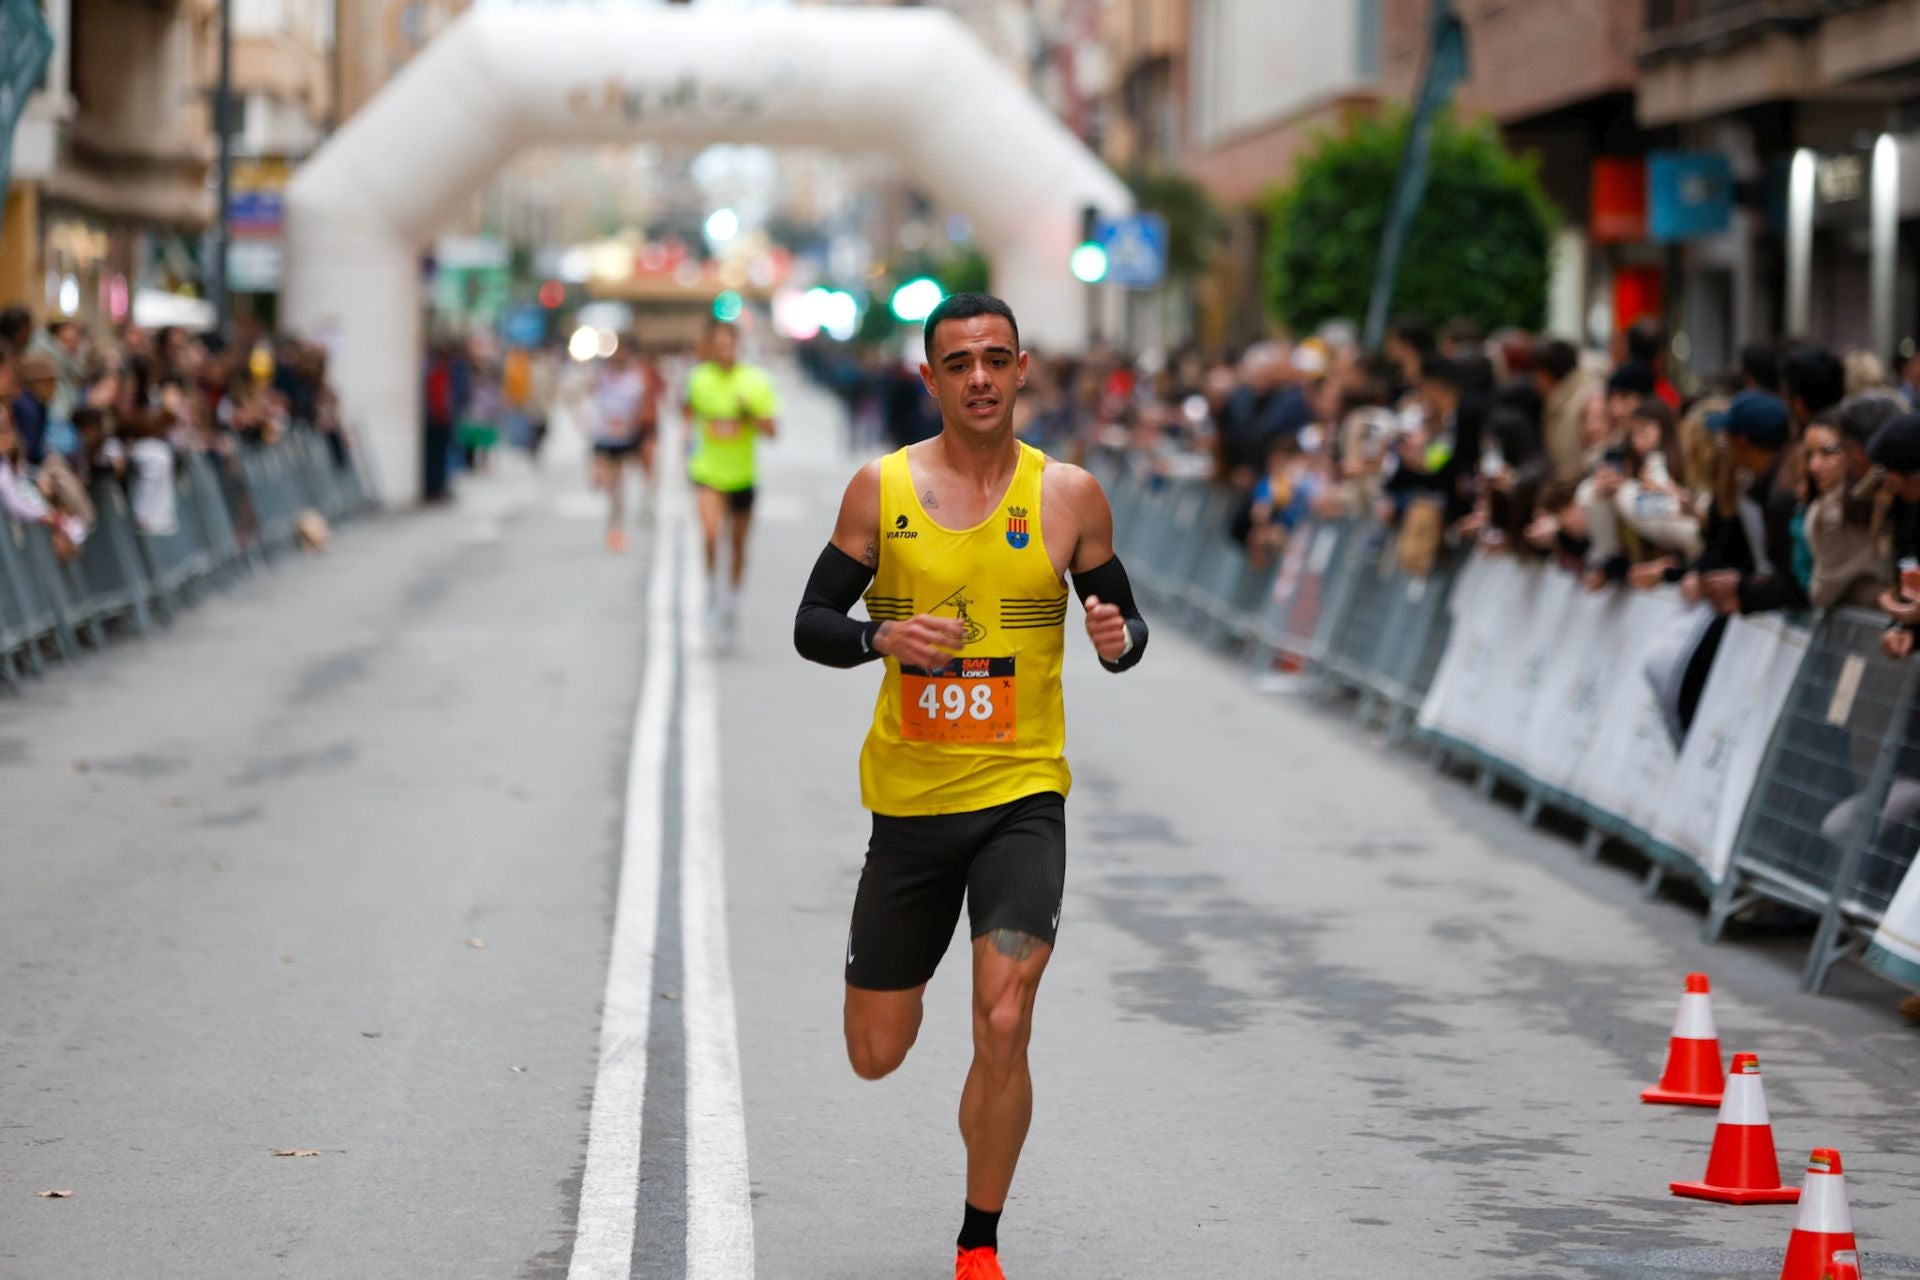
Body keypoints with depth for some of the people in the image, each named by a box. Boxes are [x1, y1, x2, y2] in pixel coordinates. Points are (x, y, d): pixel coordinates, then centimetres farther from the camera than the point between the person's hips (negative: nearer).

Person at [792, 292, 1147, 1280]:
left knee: (1002, 1028, -17)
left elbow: (1124, 620, 8)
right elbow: (812, 624, 2)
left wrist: (1118, 640, -15)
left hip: (1022, 797, -1)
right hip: (909, 799, 1)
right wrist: (882, 637, -19)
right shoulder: (881, 488, -2)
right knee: (876, 1055, 10)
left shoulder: (1068, 494, -1)